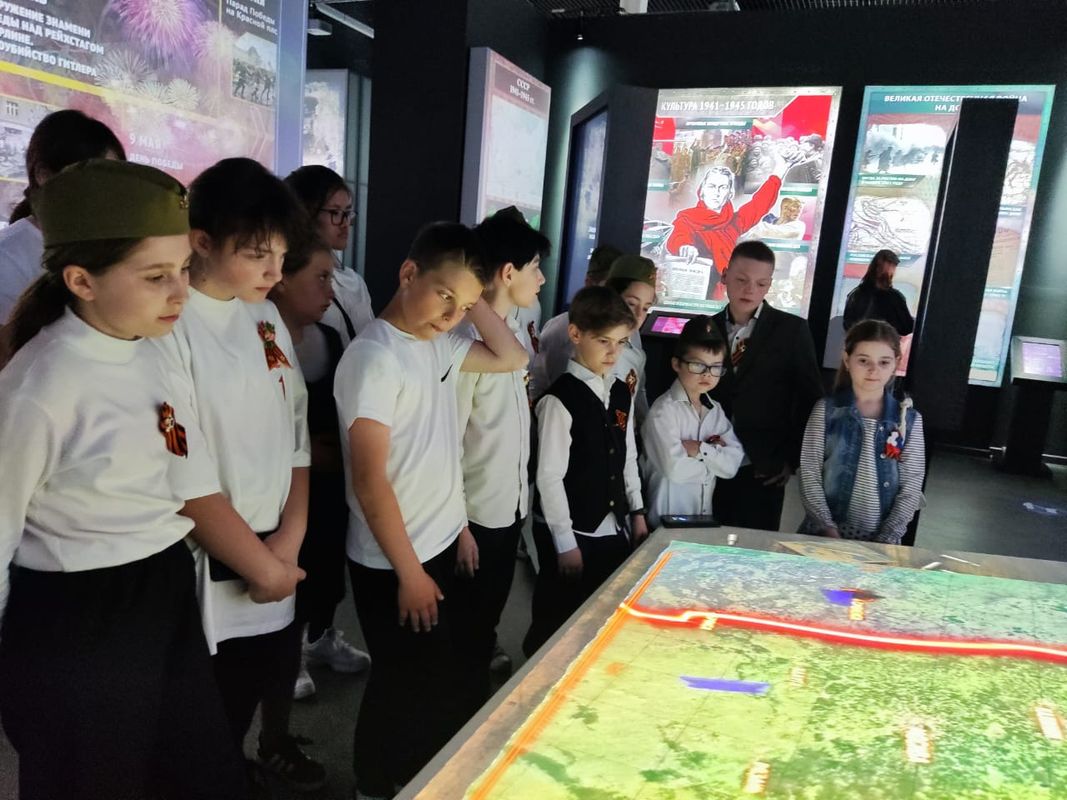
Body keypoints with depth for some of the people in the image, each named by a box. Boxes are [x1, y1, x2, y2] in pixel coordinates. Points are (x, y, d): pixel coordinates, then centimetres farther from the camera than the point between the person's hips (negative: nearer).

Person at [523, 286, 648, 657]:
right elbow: (549, 477, -17)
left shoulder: (622, 394, 5)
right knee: (557, 628, 8)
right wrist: (566, 542, -15)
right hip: (571, 534, -6)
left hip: (613, 529, 7)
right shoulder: (560, 399, -17)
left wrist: (637, 512, 13)